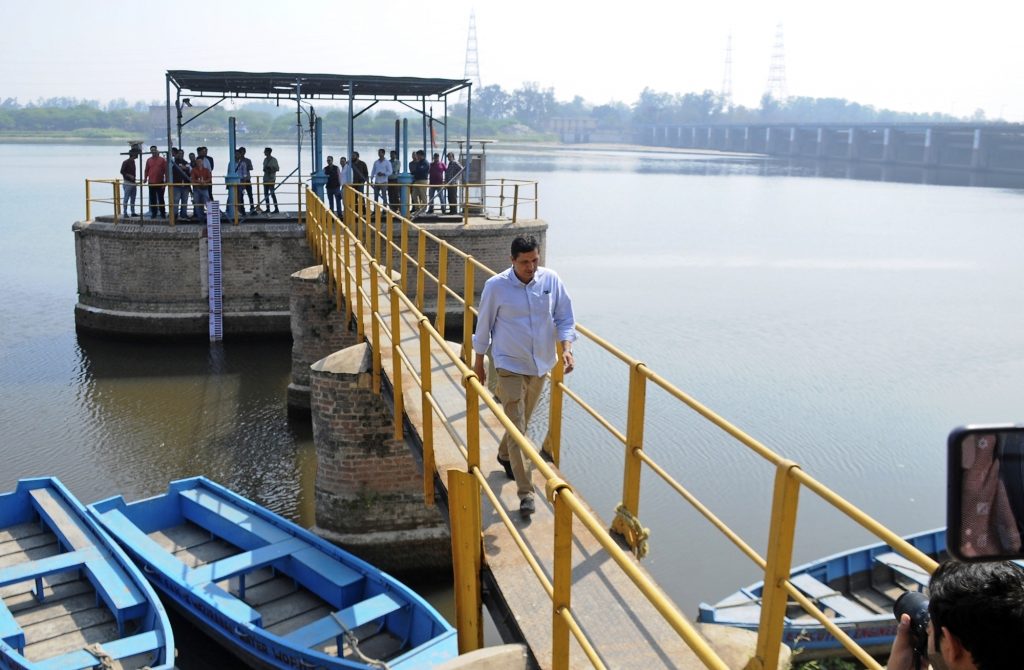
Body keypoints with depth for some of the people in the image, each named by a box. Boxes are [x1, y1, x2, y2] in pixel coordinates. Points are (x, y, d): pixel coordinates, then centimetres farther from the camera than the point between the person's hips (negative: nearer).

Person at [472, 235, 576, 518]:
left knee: (522, 421, 23)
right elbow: (483, 326, -3)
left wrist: (566, 348, -17)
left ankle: (505, 455, 51)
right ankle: (525, 492, -4)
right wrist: (478, 364, 4)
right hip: (510, 366, -4)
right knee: (516, 428, -7)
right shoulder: (496, 286, -14)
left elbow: (565, 318, 0)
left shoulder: (551, 280, -6)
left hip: (541, 365, 4)